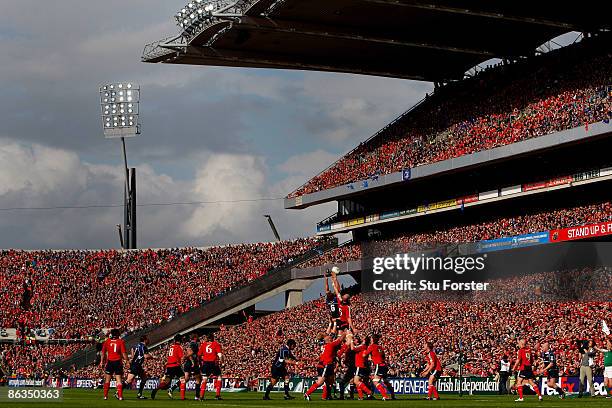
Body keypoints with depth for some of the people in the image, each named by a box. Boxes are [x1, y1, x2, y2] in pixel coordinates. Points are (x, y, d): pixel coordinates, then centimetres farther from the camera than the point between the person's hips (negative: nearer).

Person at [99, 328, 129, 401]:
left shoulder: (107, 341, 3)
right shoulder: (121, 341, -4)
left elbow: (103, 352, 7)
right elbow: (124, 353, -8)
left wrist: (102, 362, 16)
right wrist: (127, 360, 3)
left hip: (109, 362, 1)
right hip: (118, 362, -1)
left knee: (107, 380, 12)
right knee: (119, 380, 2)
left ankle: (105, 395, 12)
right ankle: (120, 396, -4)